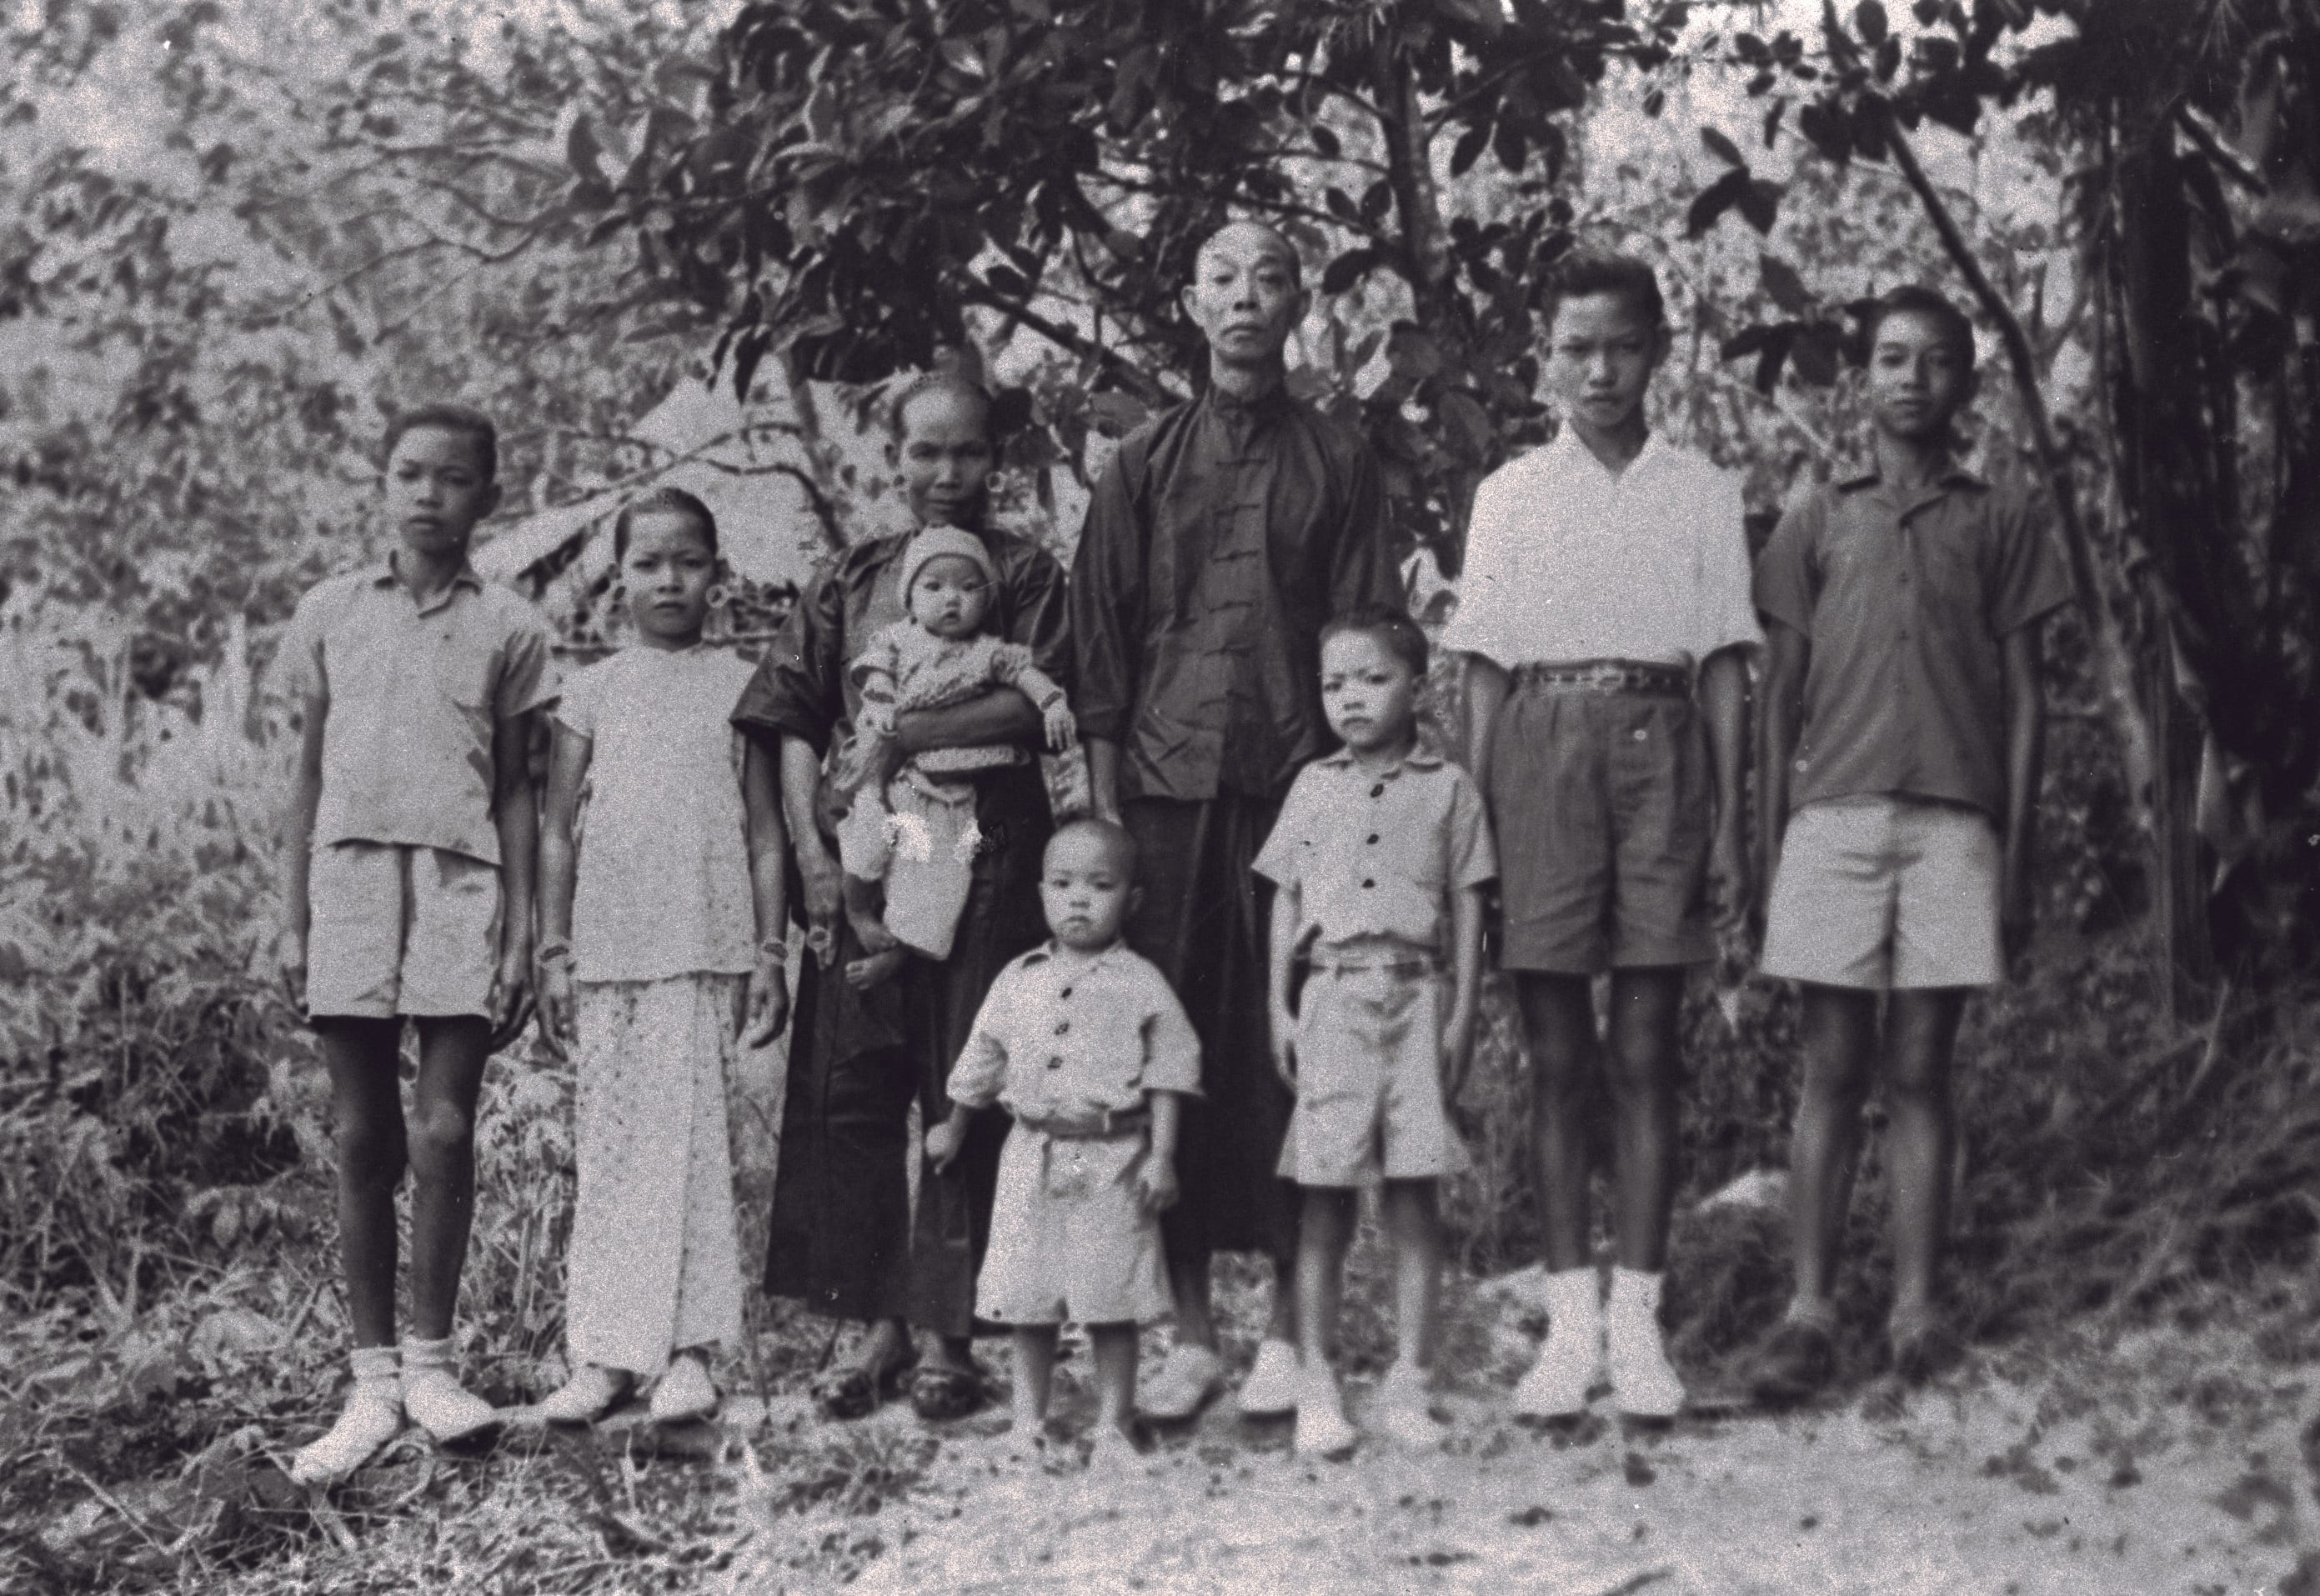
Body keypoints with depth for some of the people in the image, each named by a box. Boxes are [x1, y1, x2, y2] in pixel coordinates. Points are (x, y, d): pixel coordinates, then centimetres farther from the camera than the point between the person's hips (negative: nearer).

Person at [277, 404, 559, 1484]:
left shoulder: (507, 629, 8)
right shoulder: (329, 614, 11)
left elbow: (516, 792, 8)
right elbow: (308, 775, 13)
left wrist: (521, 936, 2)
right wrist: (292, 920, 8)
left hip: (461, 881, -1)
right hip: (350, 874, 1)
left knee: (444, 1130, -7)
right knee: (362, 1137, 2)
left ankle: (430, 1362, 7)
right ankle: (373, 1382, 8)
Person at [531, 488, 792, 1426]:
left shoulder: (739, 686, 6)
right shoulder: (593, 692, 9)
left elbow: (765, 829, 6)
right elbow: (558, 830, 9)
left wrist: (770, 951, 0)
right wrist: (554, 952, 3)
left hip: (706, 944, -2)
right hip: (608, 944, 2)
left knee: (689, 1130, -7)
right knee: (607, 1145, 3)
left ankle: (687, 1350, -3)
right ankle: (606, 1355, 7)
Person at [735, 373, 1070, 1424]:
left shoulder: (1028, 576, 9)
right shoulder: (848, 581, 16)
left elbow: (1036, 705, -7)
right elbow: (795, 724, 8)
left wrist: (902, 735, -13)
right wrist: (811, 854, -4)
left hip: (987, 868, -2)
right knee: (851, 1089, -1)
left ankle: (946, 1332, 2)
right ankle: (868, 1323, 6)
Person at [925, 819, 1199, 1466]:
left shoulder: (1141, 986, -2)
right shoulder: (1018, 981, 8)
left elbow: (1168, 1074, -2)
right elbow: (980, 1065, 19)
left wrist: (1161, 1156, -8)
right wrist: (953, 1131, 27)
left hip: (1112, 1160, -3)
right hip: (1033, 1157, 3)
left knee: (1113, 1301, -1)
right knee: (1026, 1300, 5)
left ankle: (1113, 1427, 10)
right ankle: (1028, 1424, 15)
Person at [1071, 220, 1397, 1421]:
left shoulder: (1338, 464, 10)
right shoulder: (1144, 464, 12)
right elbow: (1100, 643, 9)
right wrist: (1104, 803, 2)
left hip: (1296, 781, -1)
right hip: (1166, 784, 1)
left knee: (1293, 1046, -2)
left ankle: (1288, 1331, 5)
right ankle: (1189, 1333, 6)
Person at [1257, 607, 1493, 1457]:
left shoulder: (1448, 789, 7)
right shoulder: (1313, 788, 12)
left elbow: (1467, 909, 5)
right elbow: (1286, 906, 12)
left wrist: (1462, 1014, -1)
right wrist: (1280, 1011, 5)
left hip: (1416, 994, -1)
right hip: (1332, 995, 1)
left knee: (1414, 1194, -1)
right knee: (1326, 1198, 0)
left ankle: (1407, 1384, 4)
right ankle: (1317, 1384, 4)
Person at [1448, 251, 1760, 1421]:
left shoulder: (1701, 494, 11)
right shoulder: (1510, 494, 11)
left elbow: (1724, 663, 8)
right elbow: (1484, 668, 9)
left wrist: (1729, 824, 1)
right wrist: (1471, 821, 1)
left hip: (1660, 748, 0)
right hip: (1543, 750, 0)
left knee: (1646, 1050, -1)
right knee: (1556, 1054, 0)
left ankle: (1637, 1318, 2)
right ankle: (1571, 1318, 4)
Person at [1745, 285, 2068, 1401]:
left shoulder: (1998, 523, 12)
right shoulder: (1816, 520, 13)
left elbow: (2023, 702, 9)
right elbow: (1780, 692, 12)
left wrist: (2016, 861, 3)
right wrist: (1768, 849, 5)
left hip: (1954, 820, 0)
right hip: (1833, 814, 0)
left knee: (1919, 1074, 1)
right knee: (1830, 1072, -1)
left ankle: (1916, 1313, 4)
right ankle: (1808, 1315, -1)